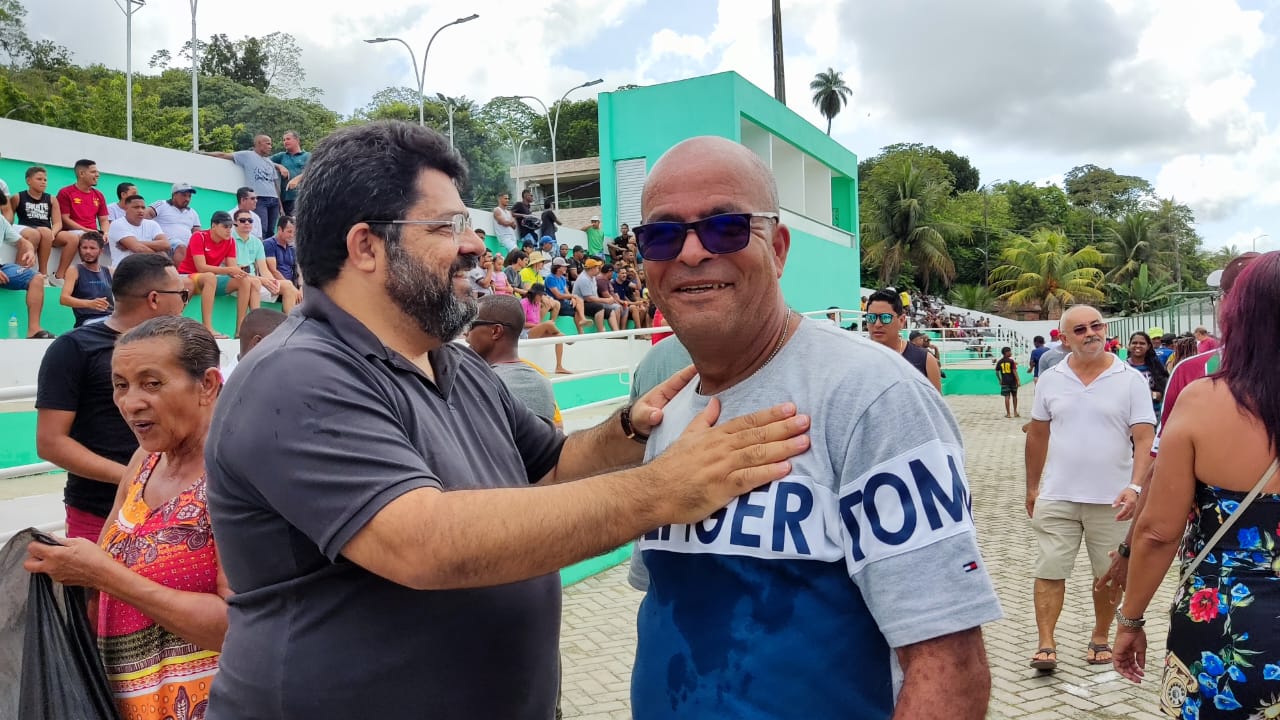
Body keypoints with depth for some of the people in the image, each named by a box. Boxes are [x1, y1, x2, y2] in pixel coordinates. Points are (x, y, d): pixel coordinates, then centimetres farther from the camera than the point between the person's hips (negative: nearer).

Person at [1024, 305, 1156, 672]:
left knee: (1109, 574, 12)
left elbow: (1144, 440, -10)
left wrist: (1135, 486, -24)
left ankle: (1101, 638, 29)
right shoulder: (1050, 380, 1)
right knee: (1049, 570, 0)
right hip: (1057, 497, 1)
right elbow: (1037, 435, 9)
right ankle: (1046, 644, 6)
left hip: (1111, 499, -1)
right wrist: (1032, 487, 12)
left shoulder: (1131, 380, -6)